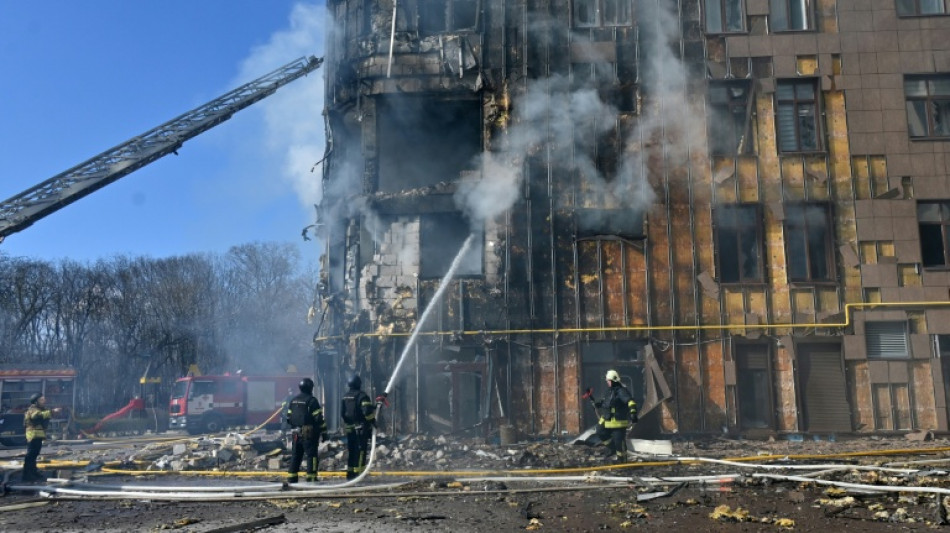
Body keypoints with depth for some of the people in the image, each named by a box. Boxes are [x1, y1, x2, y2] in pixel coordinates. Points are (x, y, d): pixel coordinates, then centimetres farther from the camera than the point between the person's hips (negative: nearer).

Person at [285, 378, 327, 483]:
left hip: (296, 433, 7)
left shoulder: (293, 400, 10)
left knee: (295, 455, 15)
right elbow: (319, 418, -13)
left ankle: (291, 477, 19)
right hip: (309, 434, -6)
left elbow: (289, 418, 14)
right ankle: (311, 477, -5)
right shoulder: (312, 400, -11)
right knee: (311, 455, -1)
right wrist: (324, 432, -8)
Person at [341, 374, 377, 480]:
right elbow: (367, 412, -21)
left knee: (351, 450, 14)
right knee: (360, 450, -3)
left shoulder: (345, 396, 10)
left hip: (349, 427, 7)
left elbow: (342, 412, 14)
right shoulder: (362, 396, -13)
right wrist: (373, 420, -9)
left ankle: (350, 472, 18)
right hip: (361, 428, -7)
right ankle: (358, 472, -7)